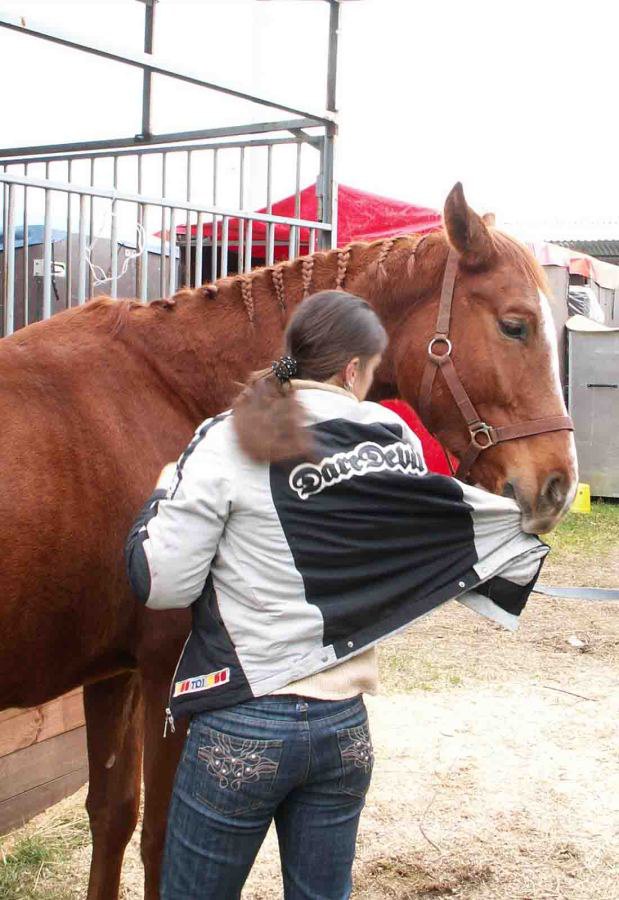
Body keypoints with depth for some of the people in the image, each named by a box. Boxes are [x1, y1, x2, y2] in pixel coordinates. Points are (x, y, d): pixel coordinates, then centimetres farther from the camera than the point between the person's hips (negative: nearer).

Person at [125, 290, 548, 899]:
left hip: (241, 731, -4)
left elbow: (162, 586, -12)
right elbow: (464, 524, 17)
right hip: (345, 728, 4)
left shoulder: (230, 442, -13)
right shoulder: (397, 443, -1)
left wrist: (165, 495, 7)